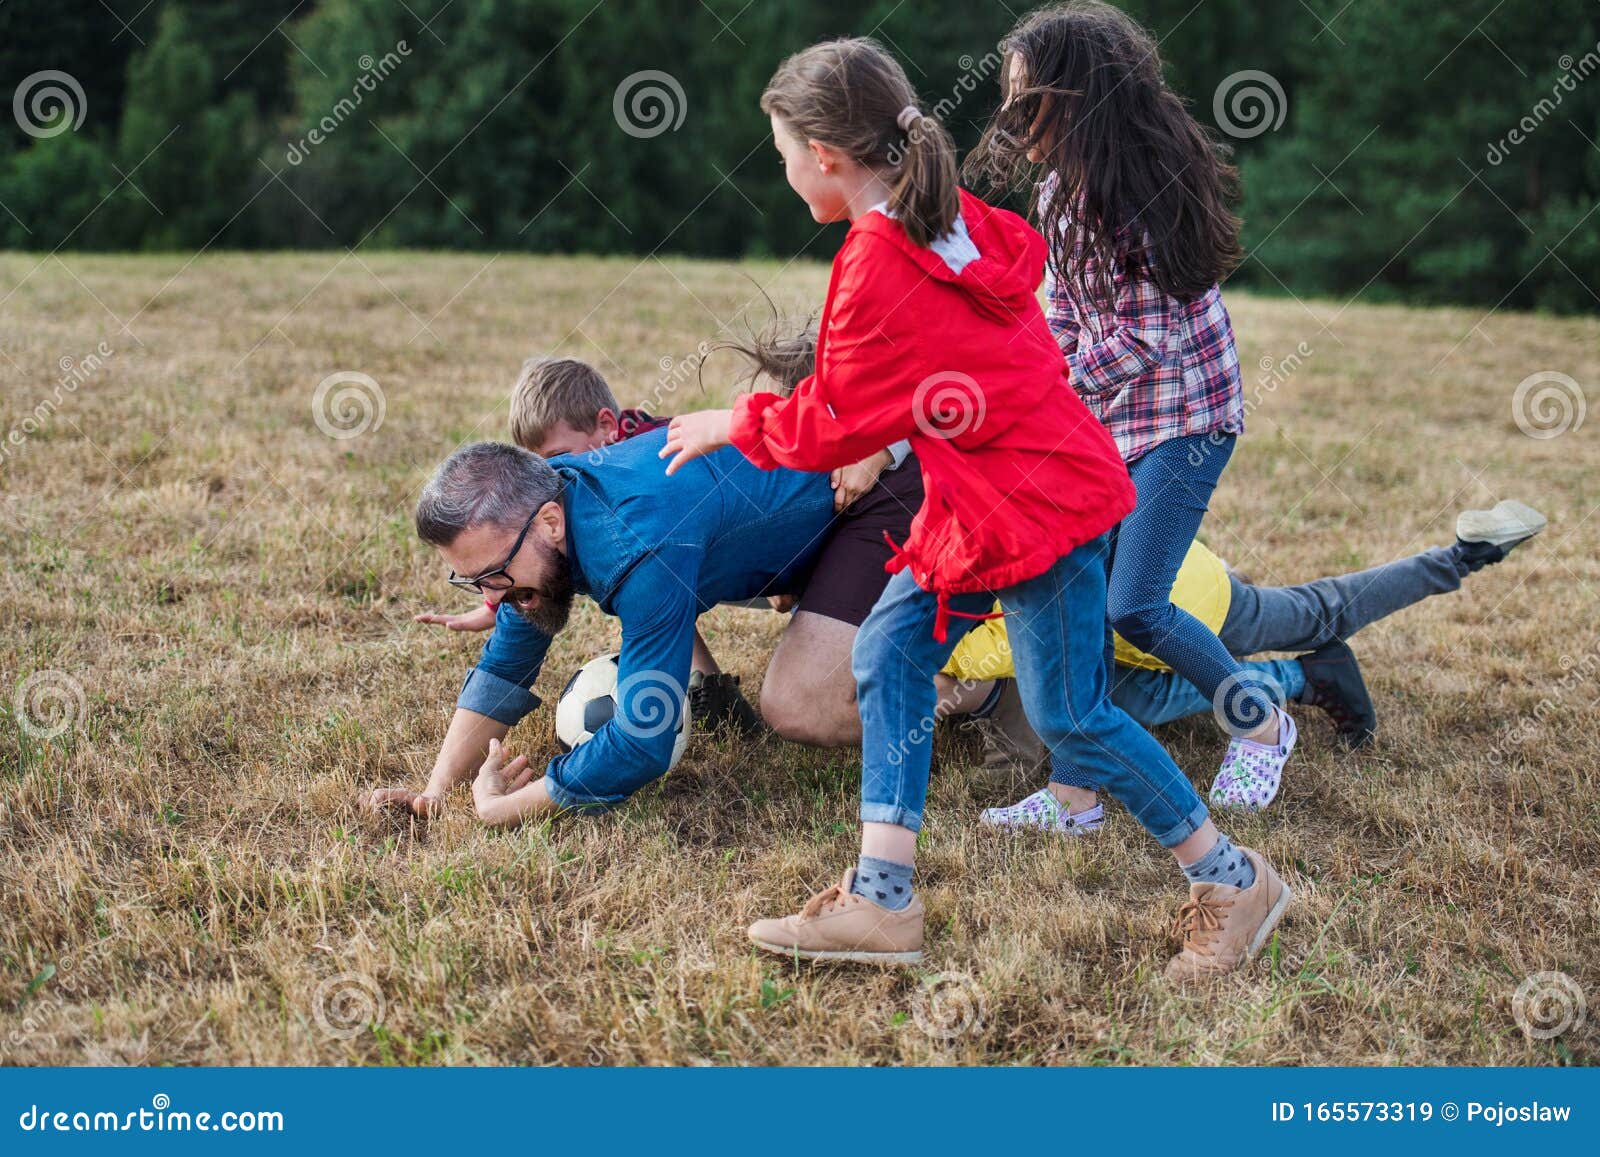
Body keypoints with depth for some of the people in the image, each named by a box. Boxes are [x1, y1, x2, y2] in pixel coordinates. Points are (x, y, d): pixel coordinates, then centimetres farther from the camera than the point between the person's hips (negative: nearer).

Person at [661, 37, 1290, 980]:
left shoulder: (877, 268, -20)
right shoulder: (960, 224, 7)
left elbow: (835, 425, -11)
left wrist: (736, 425, 6)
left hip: (1038, 498, -10)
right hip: (982, 495, 10)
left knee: (1070, 715, -3)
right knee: (889, 655, 7)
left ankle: (1234, 882, 13)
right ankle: (882, 900, 8)